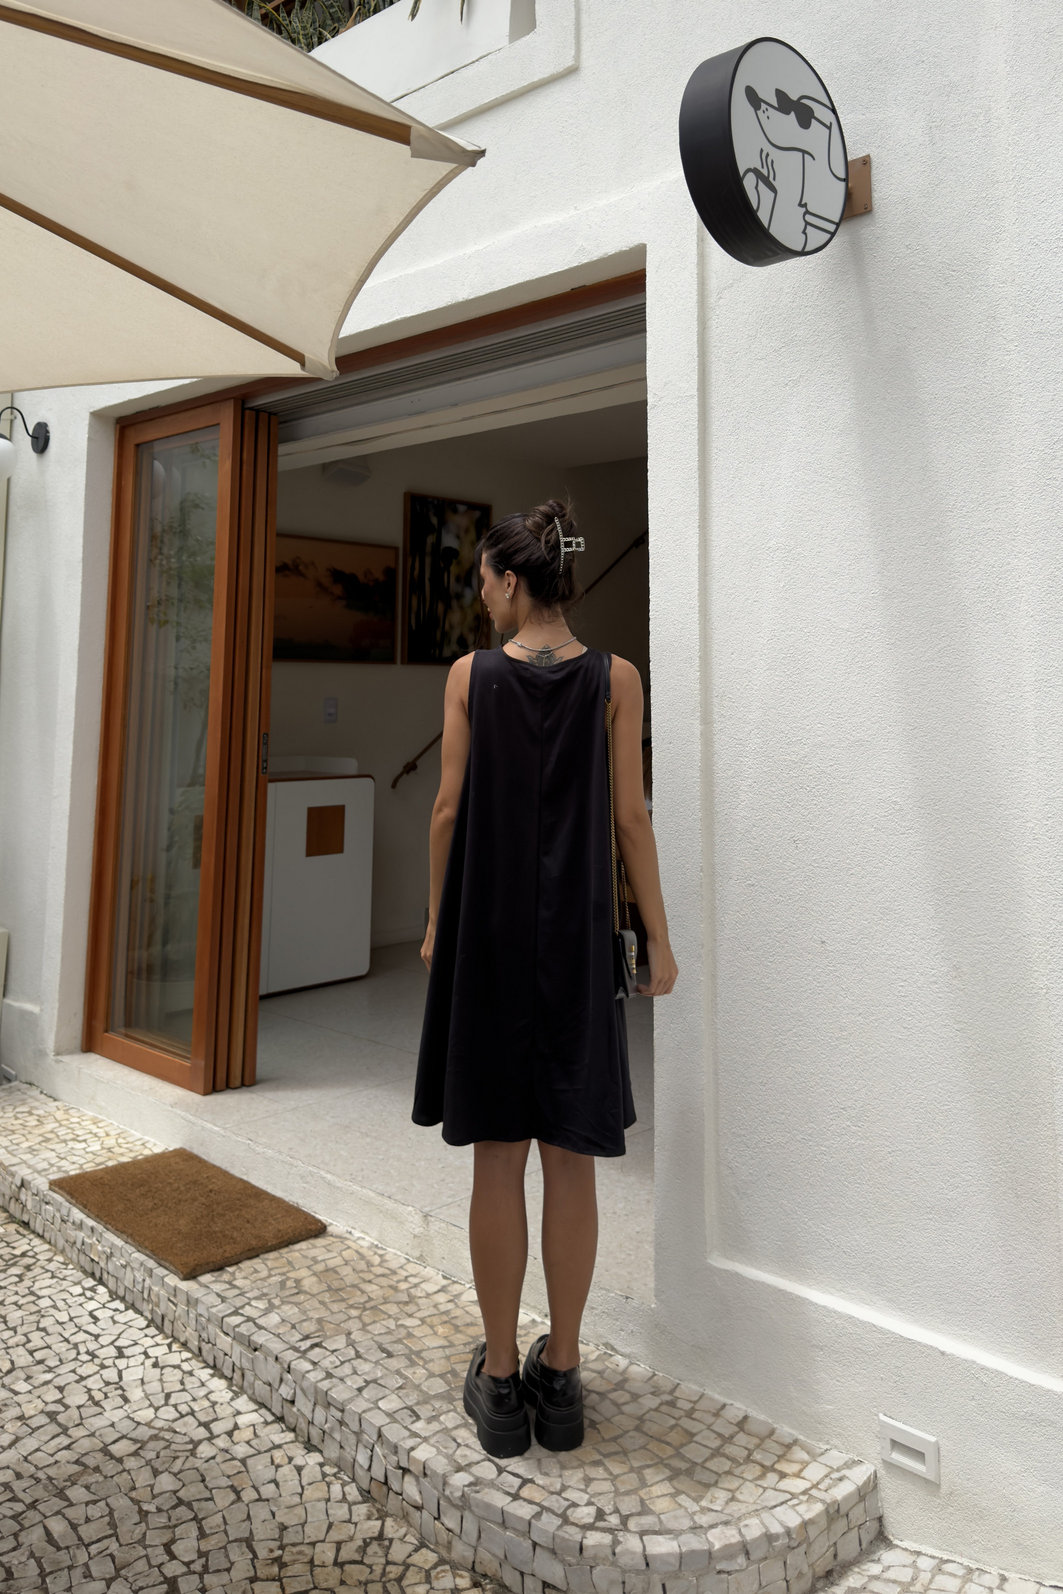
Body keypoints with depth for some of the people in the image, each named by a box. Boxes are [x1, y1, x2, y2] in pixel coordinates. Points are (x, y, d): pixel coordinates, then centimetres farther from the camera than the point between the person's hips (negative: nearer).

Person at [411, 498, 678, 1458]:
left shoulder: (472, 675, -1)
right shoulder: (616, 679, 0)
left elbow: (451, 809, -1)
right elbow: (630, 817, -3)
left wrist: (437, 922, 10)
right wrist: (658, 939, 3)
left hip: (486, 928, 0)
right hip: (576, 931, 1)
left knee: (497, 1155, 8)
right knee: (570, 1157, 8)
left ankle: (500, 1380, 20)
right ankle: (560, 1377, 21)